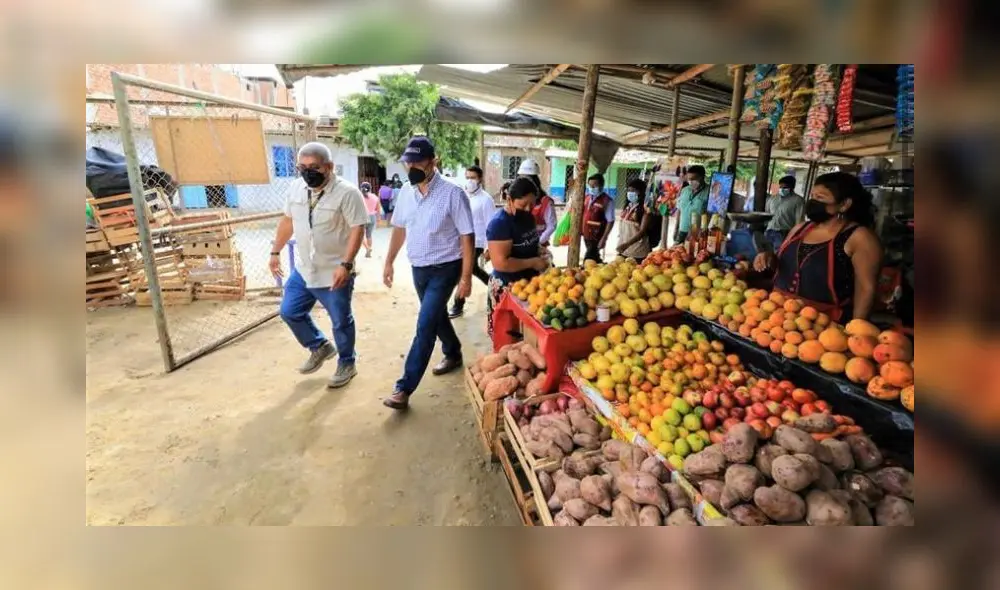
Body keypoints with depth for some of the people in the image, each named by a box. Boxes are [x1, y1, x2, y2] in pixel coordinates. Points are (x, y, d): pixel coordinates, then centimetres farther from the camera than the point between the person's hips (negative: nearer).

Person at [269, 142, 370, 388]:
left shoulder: (347, 192, -18)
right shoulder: (296, 188, 2)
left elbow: (358, 229, -20)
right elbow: (287, 221, 13)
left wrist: (345, 265, -26)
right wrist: (275, 252, 14)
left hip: (334, 273, -6)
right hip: (302, 270, 7)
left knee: (341, 321, 7)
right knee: (290, 312, 14)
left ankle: (347, 364, 28)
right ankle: (320, 347, 36)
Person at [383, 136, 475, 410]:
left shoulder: (452, 193, -17)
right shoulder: (406, 192, 2)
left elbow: (467, 236, -15)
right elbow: (399, 228, 14)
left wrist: (466, 276, -17)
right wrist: (389, 262, 14)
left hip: (445, 268, -6)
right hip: (418, 268, 6)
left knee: (425, 325, -8)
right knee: (436, 316, 21)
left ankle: (404, 388, -2)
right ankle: (453, 354, 46)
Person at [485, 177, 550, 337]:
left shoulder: (528, 216, 4)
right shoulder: (499, 223, -21)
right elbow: (501, 263, -27)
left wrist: (540, 251, 2)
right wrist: (533, 262, -19)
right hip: (507, 287, -8)